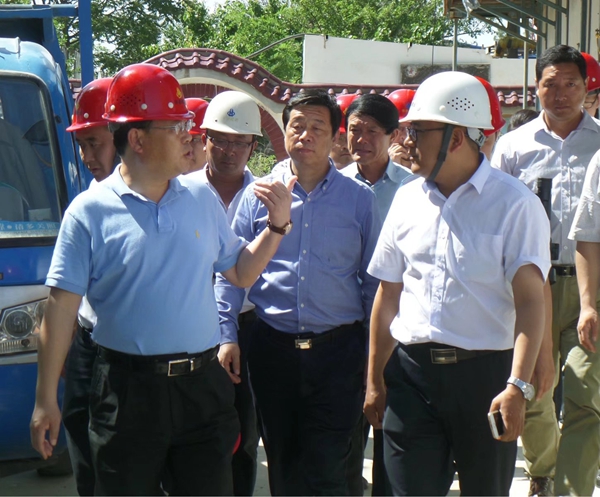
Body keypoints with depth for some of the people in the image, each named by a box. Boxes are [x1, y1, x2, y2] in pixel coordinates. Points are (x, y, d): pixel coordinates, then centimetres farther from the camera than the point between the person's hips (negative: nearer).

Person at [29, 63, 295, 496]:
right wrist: (47, 400, -6)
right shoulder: (90, 211, -6)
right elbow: (63, 305, -6)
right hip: (127, 390, -3)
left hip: (203, 384, 4)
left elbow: (241, 274, 13)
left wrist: (277, 225, -3)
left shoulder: (202, 199, 6)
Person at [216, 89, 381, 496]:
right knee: (282, 464, 12)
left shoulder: (359, 199, 3)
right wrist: (227, 336, -2)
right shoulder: (258, 195, 5)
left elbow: (373, 281, 6)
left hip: (338, 350, -2)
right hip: (273, 350, 2)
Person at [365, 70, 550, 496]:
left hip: (484, 372, -3)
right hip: (411, 372, 4)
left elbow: (530, 301, -14)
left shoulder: (515, 203, -7)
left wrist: (517, 386, -24)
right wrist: (375, 379, 12)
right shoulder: (408, 200, 10)